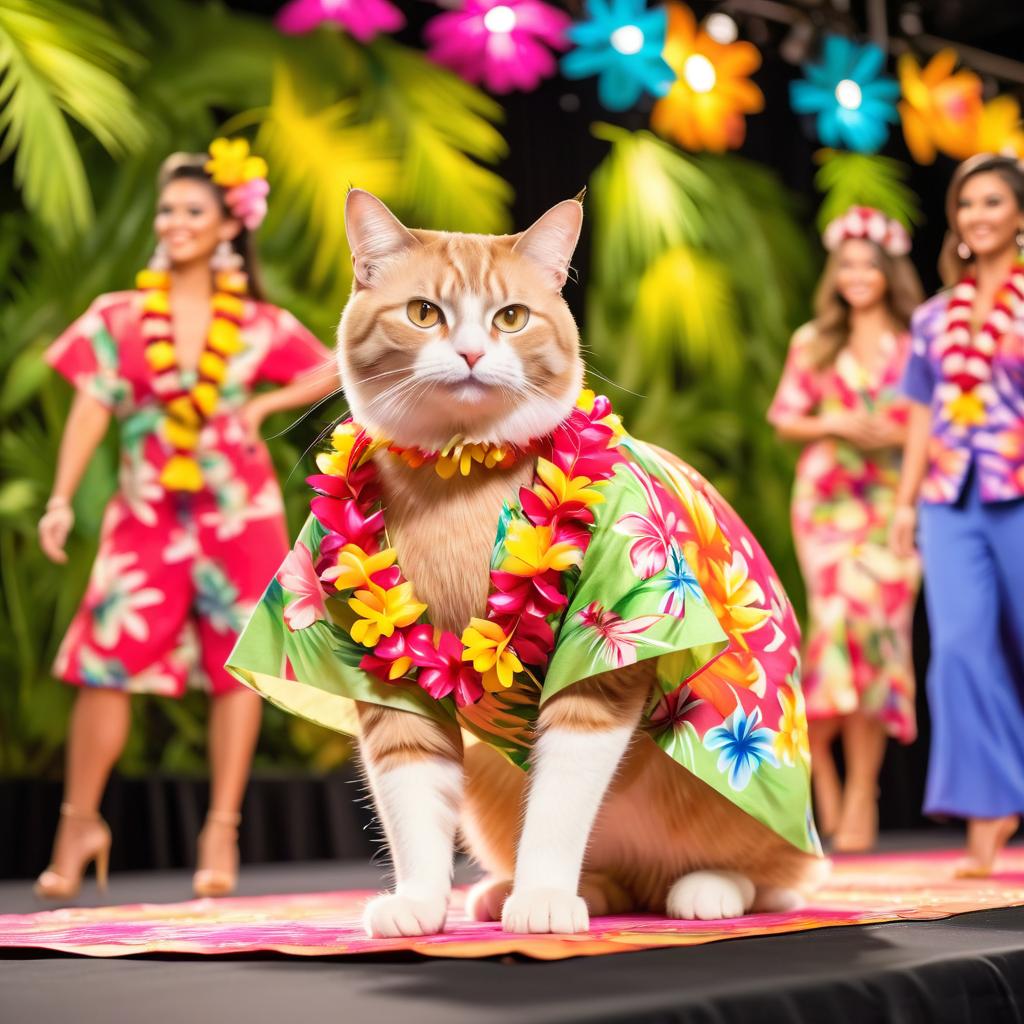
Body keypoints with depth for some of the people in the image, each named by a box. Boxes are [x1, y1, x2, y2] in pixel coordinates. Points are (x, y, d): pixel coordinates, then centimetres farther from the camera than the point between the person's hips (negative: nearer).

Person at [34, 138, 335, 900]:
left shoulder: (257, 323, 4)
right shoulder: (118, 317, 3)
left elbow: (331, 370, 14)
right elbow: (92, 409, -4)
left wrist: (263, 405, 0)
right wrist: (62, 499, -14)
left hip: (238, 509, 0)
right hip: (148, 510, 0)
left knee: (236, 666, 1)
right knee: (104, 661, -6)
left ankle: (222, 831, 10)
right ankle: (81, 823, 10)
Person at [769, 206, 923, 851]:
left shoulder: (916, 343, 9)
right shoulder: (813, 343, 12)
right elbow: (784, 419, 11)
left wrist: (897, 433, -10)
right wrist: (832, 424, -7)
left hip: (894, 500, 0)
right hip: (829, 499, 0)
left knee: (882, 628, -3)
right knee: (842, 617, -16)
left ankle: (860, 788, 5)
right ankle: (820, 752, 6)